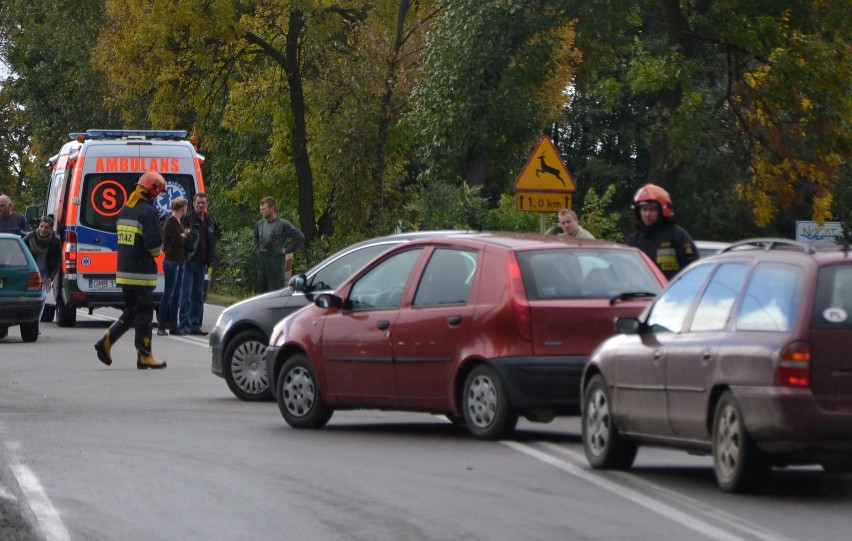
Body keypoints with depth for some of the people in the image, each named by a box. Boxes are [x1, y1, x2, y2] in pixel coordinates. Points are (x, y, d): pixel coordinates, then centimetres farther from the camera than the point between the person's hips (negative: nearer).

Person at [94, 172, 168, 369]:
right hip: (141, 272, -8)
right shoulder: (147, 211, -15)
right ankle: (144, 356, 3)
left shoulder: (124, 210, 13)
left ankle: (106, 342, 7)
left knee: (130, 312, 18)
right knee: (144, 315, -1)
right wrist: (156, 251, 1)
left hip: (124, 271, 8)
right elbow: (154, 243, -21)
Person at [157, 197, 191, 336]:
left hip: (180, 261, 9)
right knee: (168, 294, -6)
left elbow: (183, 239, 15)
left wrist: (184, 236, -6)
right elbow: (178, 240, -18)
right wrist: (185, 235, 1)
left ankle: (173, 325, 13)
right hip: (171, 261, -9)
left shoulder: (179, 222, 16)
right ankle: (161, 326, -2)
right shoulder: (171, 222, -13)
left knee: (176, 295, 10)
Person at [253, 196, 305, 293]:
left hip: (276, 261, -6)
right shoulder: (260, 223, 11)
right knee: (262, 290, 9)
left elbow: (300, 238, -7)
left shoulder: (283, 224, -8)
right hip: (261, 260, 6)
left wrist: (286, 250, -7)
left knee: (276, 290, -7)